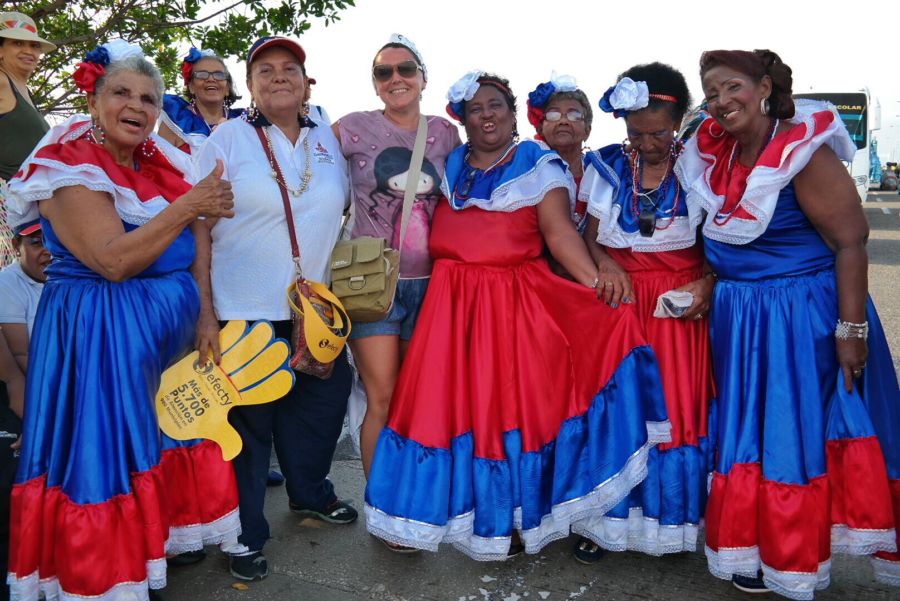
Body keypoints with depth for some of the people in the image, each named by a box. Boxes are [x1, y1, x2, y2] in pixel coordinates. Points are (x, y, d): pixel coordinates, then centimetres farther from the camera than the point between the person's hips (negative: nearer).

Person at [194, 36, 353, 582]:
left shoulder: (327, 139, 7)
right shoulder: (228, 139, -5)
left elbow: (345, 209, 19)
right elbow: (198, 230, -9)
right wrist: (205, 313, -15)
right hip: (245, 313, -4)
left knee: (321, 403, 17)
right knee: (248, 423, 6)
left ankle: (310, 493, 43)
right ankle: (246, 534, 25)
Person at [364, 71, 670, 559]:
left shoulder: (541, 165, 2)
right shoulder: (449, 166, 15)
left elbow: (559, 231, -9)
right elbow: (434, 233, 19)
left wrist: (599, 286, -20)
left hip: (514, 303, -4)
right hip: (451, 303, 4)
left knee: (511, 405, -1)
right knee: (447, 405, 3)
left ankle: (513, 519, 16)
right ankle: (456, 507, 21)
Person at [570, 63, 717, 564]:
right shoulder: (606, 167, 5)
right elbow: (589, 238, 7)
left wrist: (706, 284, -15)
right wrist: (606, 265, -14)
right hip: (618, 299, 1)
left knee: (679, 405, 1)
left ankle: (673, 519, 20)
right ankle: (607, 519, 14)